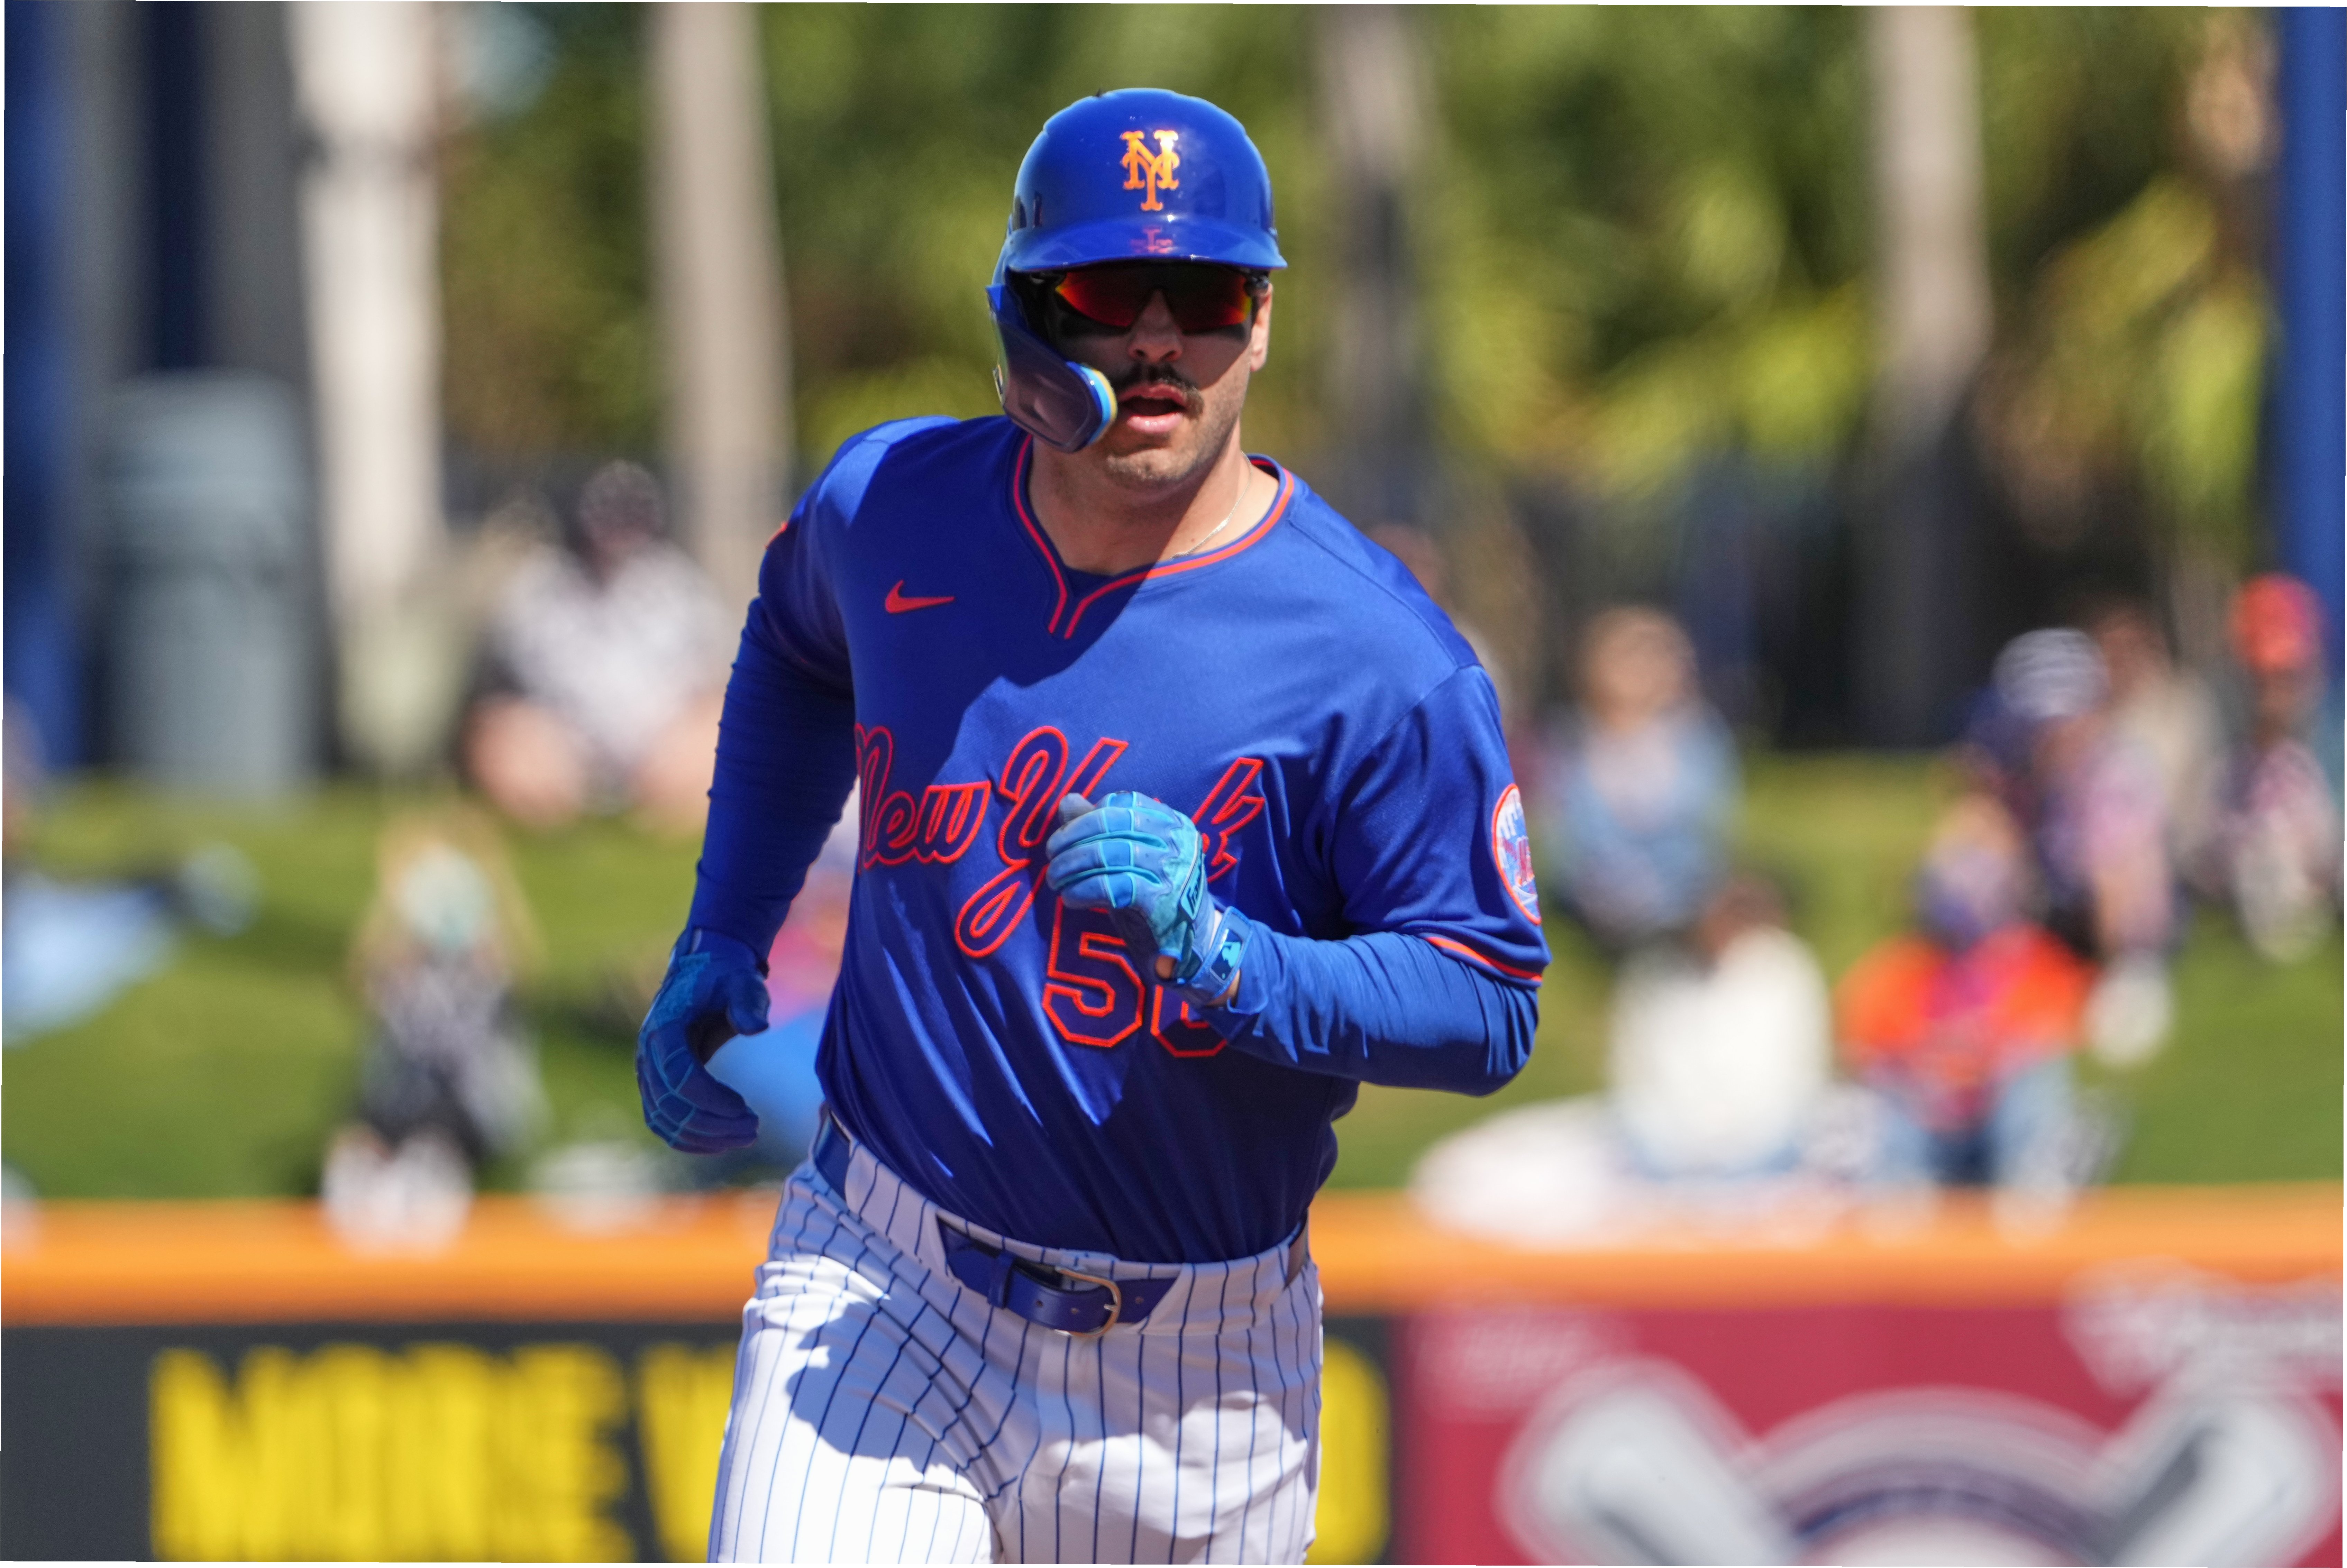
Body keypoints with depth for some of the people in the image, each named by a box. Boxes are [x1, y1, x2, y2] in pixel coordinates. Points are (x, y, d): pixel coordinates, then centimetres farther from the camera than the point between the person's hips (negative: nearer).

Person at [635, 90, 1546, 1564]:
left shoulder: (1382, 661, -14)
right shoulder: (889, 512, -1)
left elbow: (1492, 1011, -13)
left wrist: (1224, 959, -28)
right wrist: (721, 943, 18)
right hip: (878, 1296, 1)